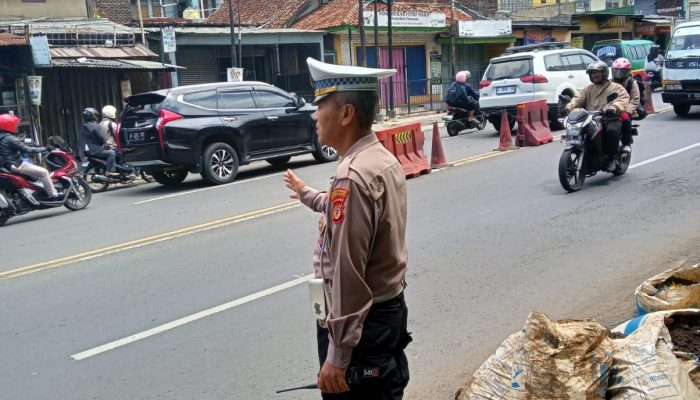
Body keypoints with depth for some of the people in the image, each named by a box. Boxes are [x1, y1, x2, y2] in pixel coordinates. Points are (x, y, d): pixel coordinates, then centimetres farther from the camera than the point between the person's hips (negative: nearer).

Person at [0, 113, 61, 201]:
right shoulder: (9, 138, -19)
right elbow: (26, 149, -21)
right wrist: (44, 149, -14)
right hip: (15, 165, -11)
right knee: (43, 172, -15)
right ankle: (53, 196, -14)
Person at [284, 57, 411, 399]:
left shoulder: (352, 176, -26)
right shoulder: (384, 160, 5)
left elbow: (348, 274, -27)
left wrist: (337, 356, -23)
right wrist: (306, 194, 40)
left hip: (362, 322, -9)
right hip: (390, 308, 9)